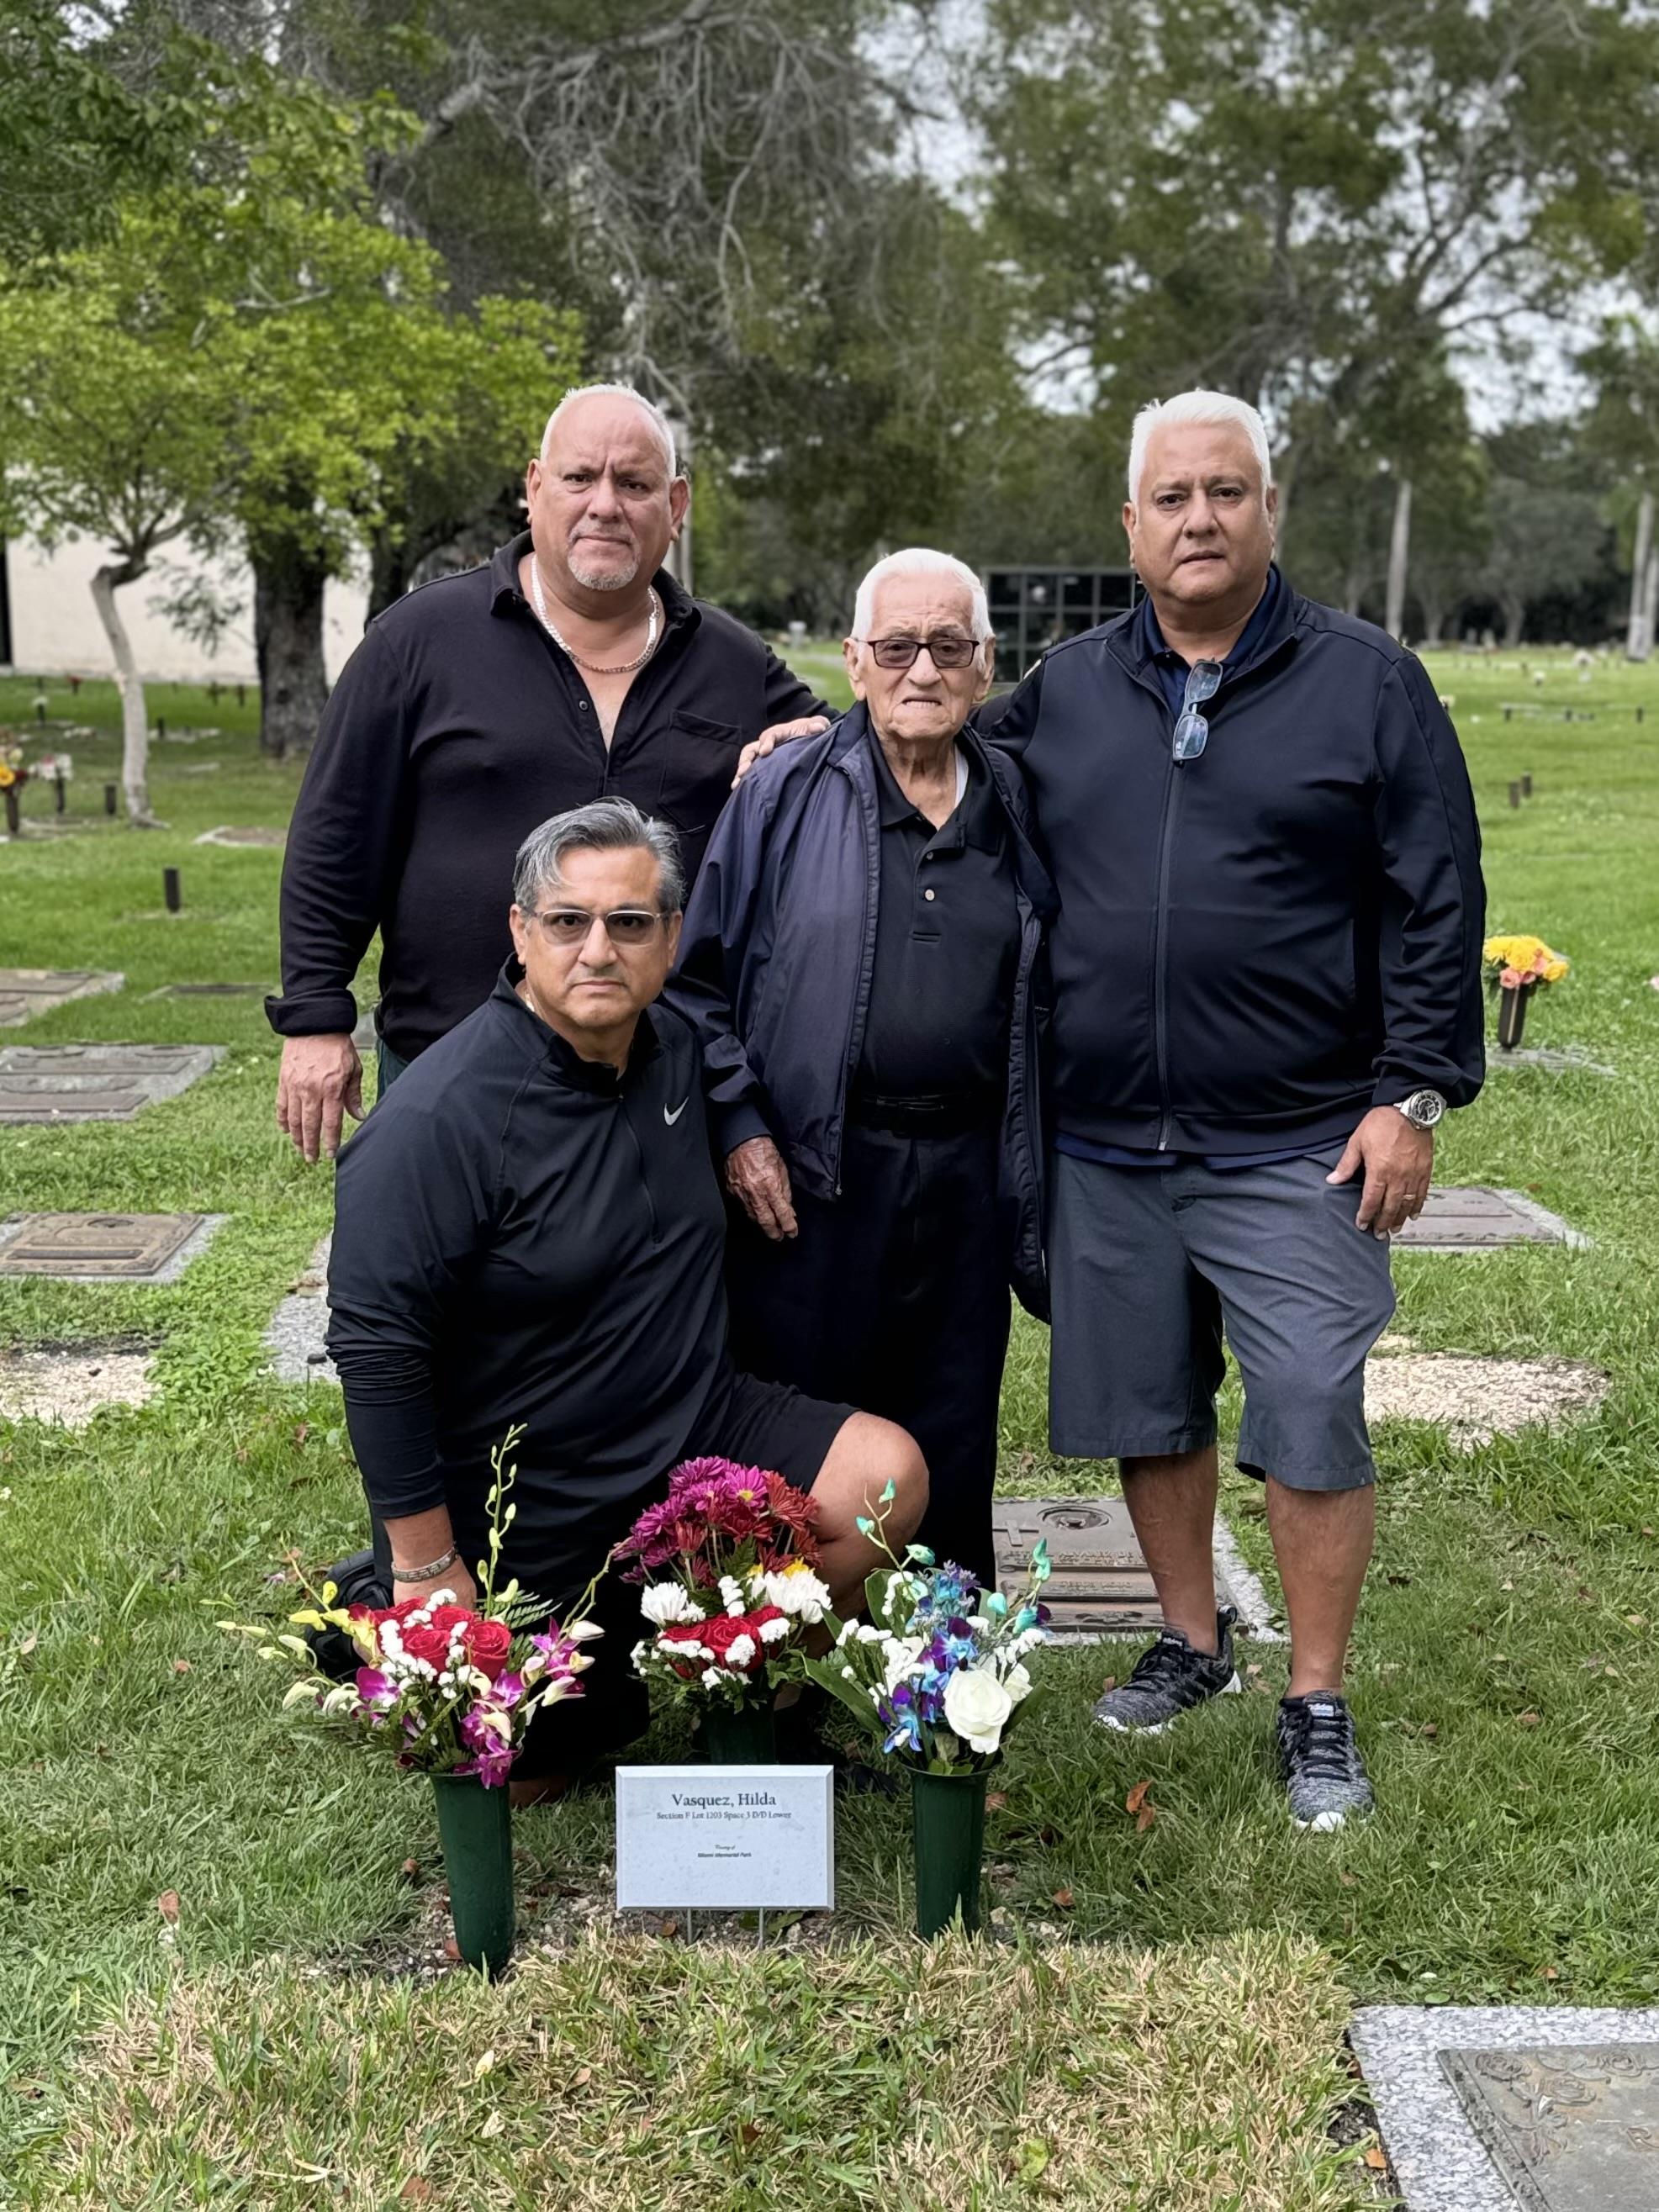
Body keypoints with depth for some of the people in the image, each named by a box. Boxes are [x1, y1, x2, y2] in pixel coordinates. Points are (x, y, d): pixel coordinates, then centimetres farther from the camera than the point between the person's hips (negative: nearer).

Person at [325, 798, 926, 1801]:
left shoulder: (677, 1048, -1)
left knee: (888, 1476, -19)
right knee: (521, 1773, 6)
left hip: (698, 1431, 5)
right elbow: (377, 1347, -21)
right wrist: (426, 1570, -18)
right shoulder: (443, 1116, -22)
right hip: (528, 1513, -5)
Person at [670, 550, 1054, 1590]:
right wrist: (738, 1126, -7)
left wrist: (1035, 1178, 10)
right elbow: (700, 973, 1)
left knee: (951, 1449, 13)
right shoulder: (784, 793, 0)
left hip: (964, 1179, 3)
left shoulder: (1021, 812, 10)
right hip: (808, 1172, -3)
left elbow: (1048, 998, 16)